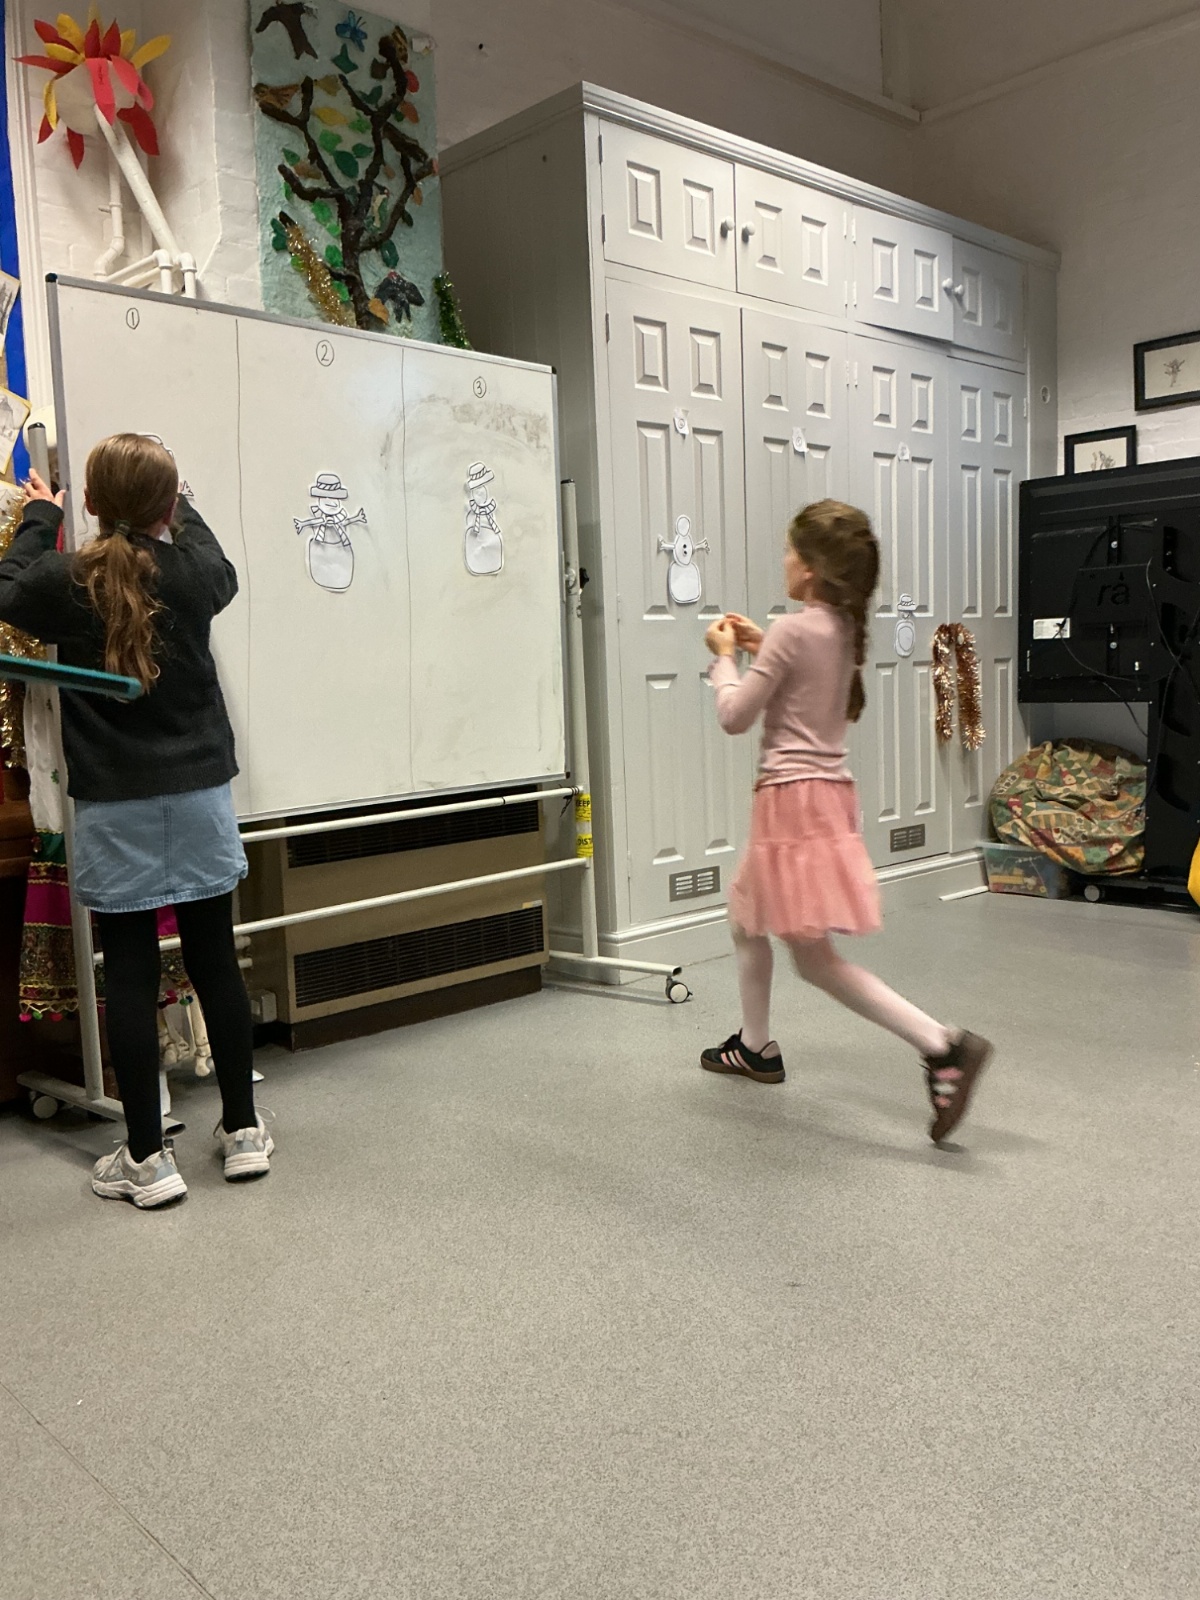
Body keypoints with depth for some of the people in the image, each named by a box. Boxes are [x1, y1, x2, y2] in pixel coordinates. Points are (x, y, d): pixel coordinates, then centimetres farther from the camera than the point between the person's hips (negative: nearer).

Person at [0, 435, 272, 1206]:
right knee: (216, 961, 9)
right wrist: (182, 511, 36)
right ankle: (244, 1130, 21)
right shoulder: (194, 571, -4)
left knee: (129, 975, 4)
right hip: (199, 795, 2)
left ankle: (147, 1157, 10)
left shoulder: (66, 581, -8)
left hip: (114, 809, -2)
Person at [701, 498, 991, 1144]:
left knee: (814, 956, -5)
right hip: (828, 789, 9)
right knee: (745, 914, 21)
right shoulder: (843, 630, 8)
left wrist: (726, 656, 4)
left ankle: (942, 1045, -6)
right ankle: (756, 1048, 34)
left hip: (793, 797, -9)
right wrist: (761, 647, 17)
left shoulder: (791, 631, -17)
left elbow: (735, 716, -11)